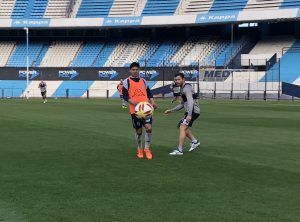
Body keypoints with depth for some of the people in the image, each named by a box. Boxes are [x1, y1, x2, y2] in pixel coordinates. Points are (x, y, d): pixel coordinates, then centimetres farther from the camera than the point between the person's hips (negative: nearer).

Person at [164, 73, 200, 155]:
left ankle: (180, 150, -18)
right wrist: (171, 110, 23)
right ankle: (195, 142, 28)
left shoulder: (187, 88, -13)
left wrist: (189, 115, -37)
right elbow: (182, 104, 27)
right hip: (192, 111, 11)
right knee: (182, 126, 22)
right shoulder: (183, 89, 19)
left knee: (182, 128, -16)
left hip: (193, 111, -11)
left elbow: (190, 102, -27)